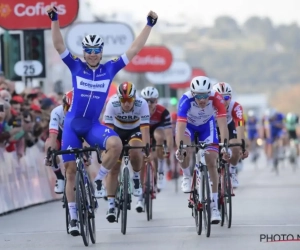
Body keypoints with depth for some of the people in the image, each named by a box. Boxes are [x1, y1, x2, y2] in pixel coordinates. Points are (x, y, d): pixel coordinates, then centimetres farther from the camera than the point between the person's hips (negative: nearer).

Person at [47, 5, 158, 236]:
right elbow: (59, 46, -12)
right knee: (71, 170, 0)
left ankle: (98, 180, -8)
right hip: (73, 124, 0)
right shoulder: (76, 67, -1)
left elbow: (134, 50, 0)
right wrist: (54, 20, -25)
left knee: (116, 144, -31)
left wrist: (149, 25, -4)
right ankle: (74, 217, 12)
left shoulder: (110, 69, 1)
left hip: (93, 125, 0)